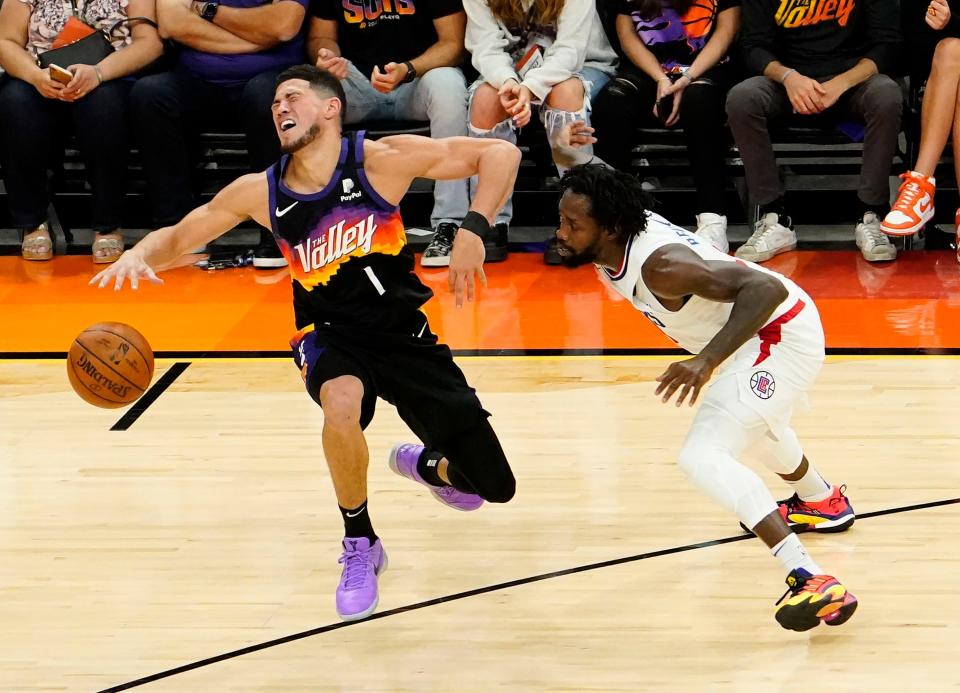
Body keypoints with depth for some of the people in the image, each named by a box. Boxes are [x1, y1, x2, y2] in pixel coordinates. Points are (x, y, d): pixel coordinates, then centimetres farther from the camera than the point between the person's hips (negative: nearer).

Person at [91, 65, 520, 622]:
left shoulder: (382, 159, -15)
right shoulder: (261, 193, -7)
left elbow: (500, 154, -15)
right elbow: (177, 237, 6)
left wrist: (473, 230, -28)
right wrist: (140, 254, -17)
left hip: (404, 331, 0)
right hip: (330, 334, 0)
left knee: (492, 488, -1)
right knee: (341, 402, -39)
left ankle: (424, 466, 39)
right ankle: (360, 547, -12)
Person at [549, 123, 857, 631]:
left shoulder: (660, 265, -33)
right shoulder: (609, 237, -9)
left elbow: (766, 288, -38)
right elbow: (593, 185, 13)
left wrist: (707, 360, -46)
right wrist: (573, 155, -9)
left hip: (780, 335, -10)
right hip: (769, 332, 10)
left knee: (703, 458, -23)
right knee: (751, 420, 38)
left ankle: (812, 584, -32)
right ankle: (822, 501, 67)